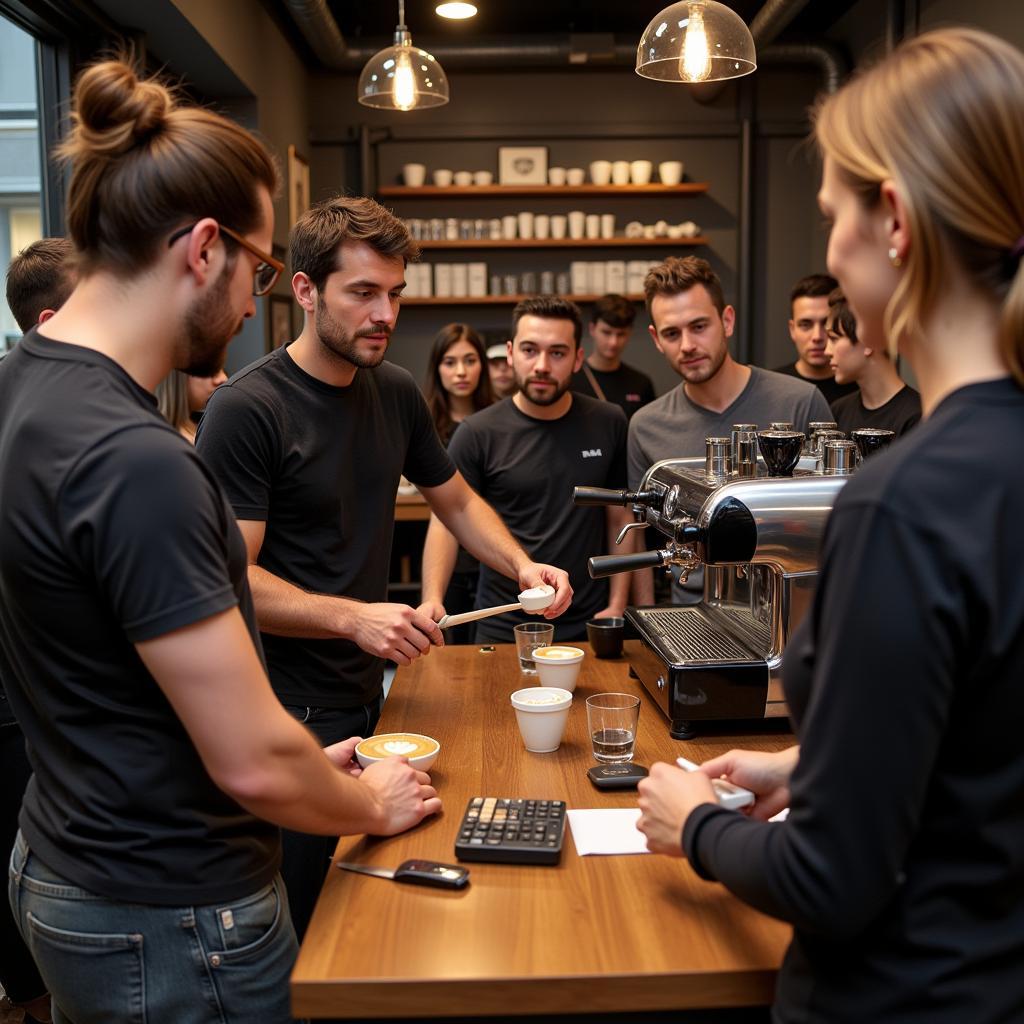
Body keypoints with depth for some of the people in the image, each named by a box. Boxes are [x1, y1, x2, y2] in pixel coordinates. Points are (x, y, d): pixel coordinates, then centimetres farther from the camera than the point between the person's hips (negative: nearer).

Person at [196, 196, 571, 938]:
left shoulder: (395, 392, 6)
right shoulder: (247, 409, -16)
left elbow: (456, 500, 17)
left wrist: (520, 564, -1)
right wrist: (354, 617, -31)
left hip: (368, 691, 7)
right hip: (291, 710, -6)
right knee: (302, 935, 5)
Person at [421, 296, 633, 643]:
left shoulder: (609, 424, -1)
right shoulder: (478, 433, -8)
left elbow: (620, 519, 4)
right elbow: (447, 521, -10)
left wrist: (617, 604, -1)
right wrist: (432, 599, -25)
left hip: (588, 625, 2)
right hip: (503, 627, -2)